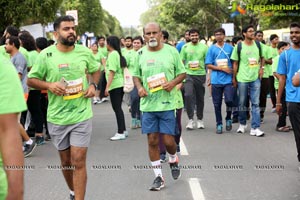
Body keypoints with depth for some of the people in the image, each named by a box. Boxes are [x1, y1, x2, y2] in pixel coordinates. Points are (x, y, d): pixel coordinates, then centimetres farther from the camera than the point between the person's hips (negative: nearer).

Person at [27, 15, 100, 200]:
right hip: (57, 117, 1)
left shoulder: (85, 52, -2)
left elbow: (96, 70, 16)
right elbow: (31, 80, 1)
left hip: (81, 116, -1)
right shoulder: (46, 55, -6)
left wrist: (93, 85, -3)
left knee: (79, 161, -7)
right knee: (66, 160, 16)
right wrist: (49, 85, -17)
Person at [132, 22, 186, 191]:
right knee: (152, 141, 4)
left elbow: (182, 73, 5)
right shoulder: (141, 53, 4)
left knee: (168, 140, -2)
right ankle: (159, 177, 17)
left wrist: (173, 82, -15)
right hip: (148, 104, 2)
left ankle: (174, 160, 33)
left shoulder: (171, 51, -2)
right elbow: (136, 75, 15)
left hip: (167, 104, -2)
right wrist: (139, 87, -6)